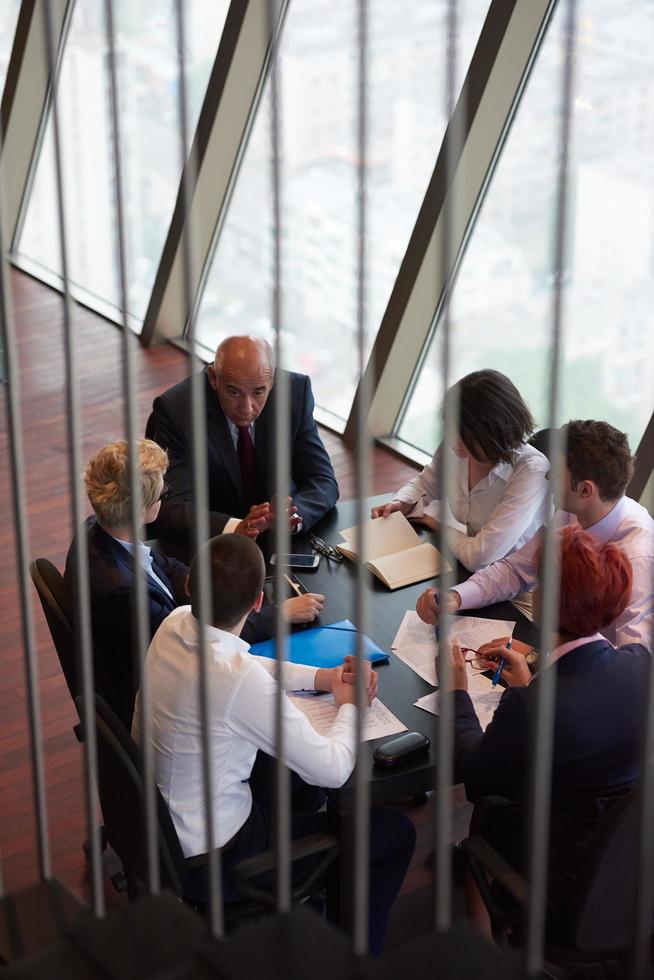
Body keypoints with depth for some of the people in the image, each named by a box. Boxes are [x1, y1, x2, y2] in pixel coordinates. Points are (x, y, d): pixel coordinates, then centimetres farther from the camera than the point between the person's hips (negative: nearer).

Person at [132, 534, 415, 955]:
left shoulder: (175, 624, -11)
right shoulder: (240, 680, -33)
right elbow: (333, 770, -22)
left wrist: (321, 676, 4)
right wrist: (349, 706, -4)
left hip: (153, 816, 8)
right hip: (207, 864, -8)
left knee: (297, 770, 31)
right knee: (395, 832, 3)